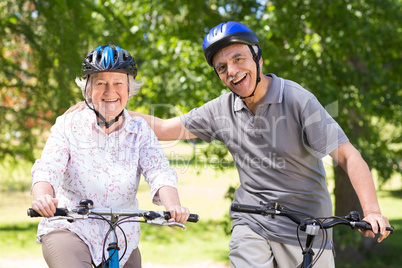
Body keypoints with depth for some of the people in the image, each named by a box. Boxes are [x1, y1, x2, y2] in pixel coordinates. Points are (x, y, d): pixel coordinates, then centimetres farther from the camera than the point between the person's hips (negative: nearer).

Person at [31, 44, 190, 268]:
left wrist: (173, 206, -35)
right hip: (70, 230, -3)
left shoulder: (141, 132, 1)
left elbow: (159, 172, -14)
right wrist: (43, 198, -37)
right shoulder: (69, 125, -2)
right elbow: (48, 169, -14)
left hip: (122, 240, 3)